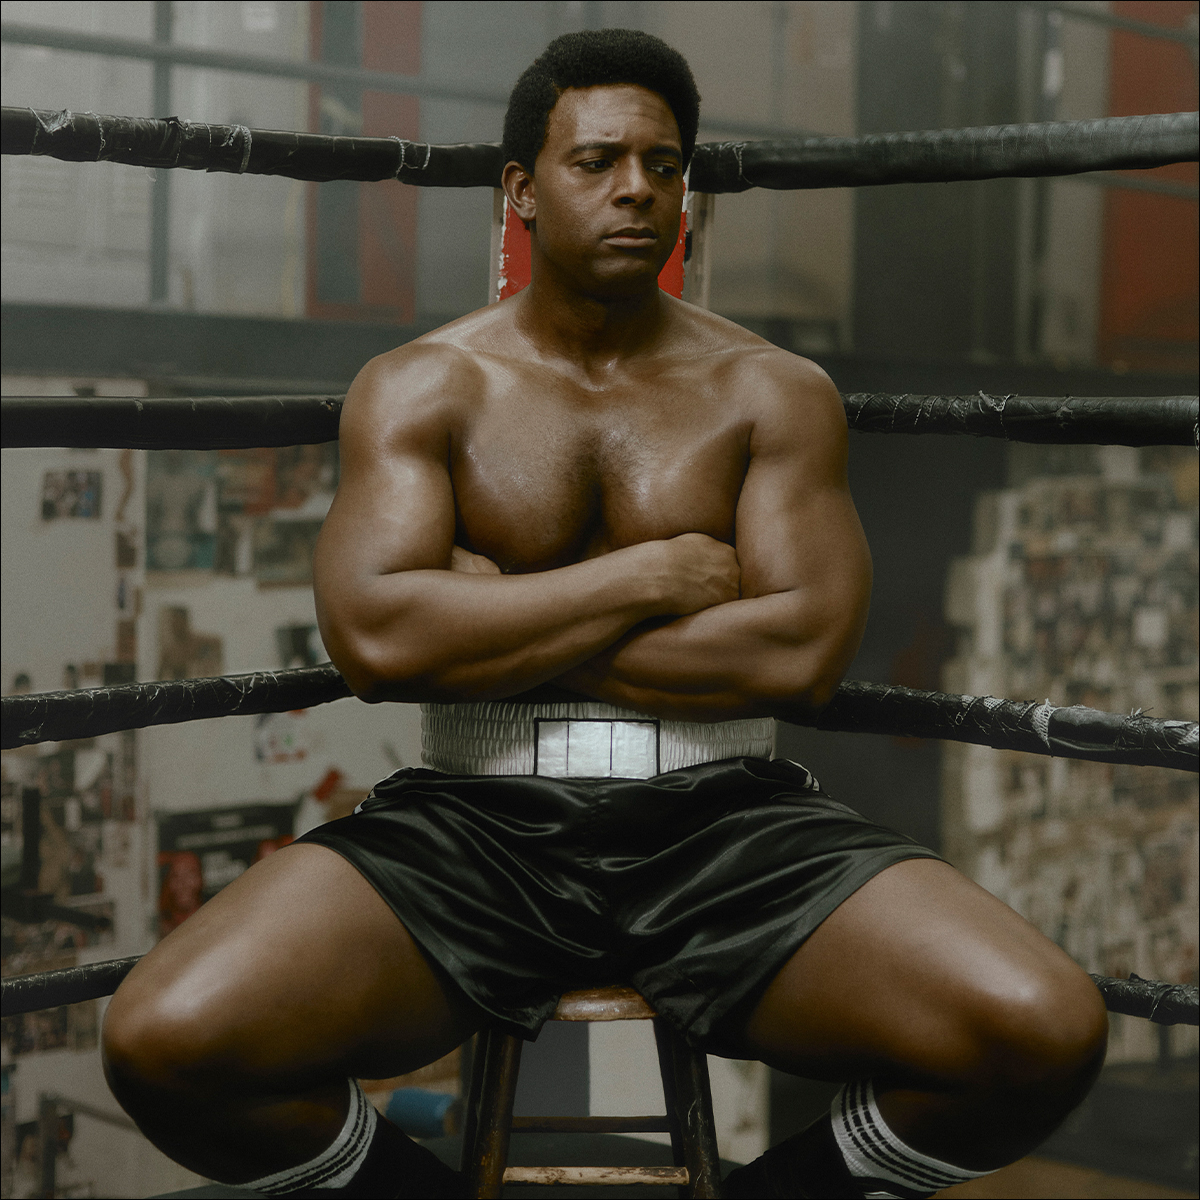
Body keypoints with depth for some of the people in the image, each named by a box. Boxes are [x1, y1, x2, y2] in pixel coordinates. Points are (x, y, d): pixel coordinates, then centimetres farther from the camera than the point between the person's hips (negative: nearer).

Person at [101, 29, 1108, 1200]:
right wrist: (649, 578, -7)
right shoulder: (420, 387, 8)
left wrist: (495, 627, -6)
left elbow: (801, 652, -6)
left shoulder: (772, 391, 10)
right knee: (166, 1043, -27)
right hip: (477, 820, 0)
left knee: (1045, 1035, -25)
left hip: (725, 817, 1)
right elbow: (372, 636, -9)